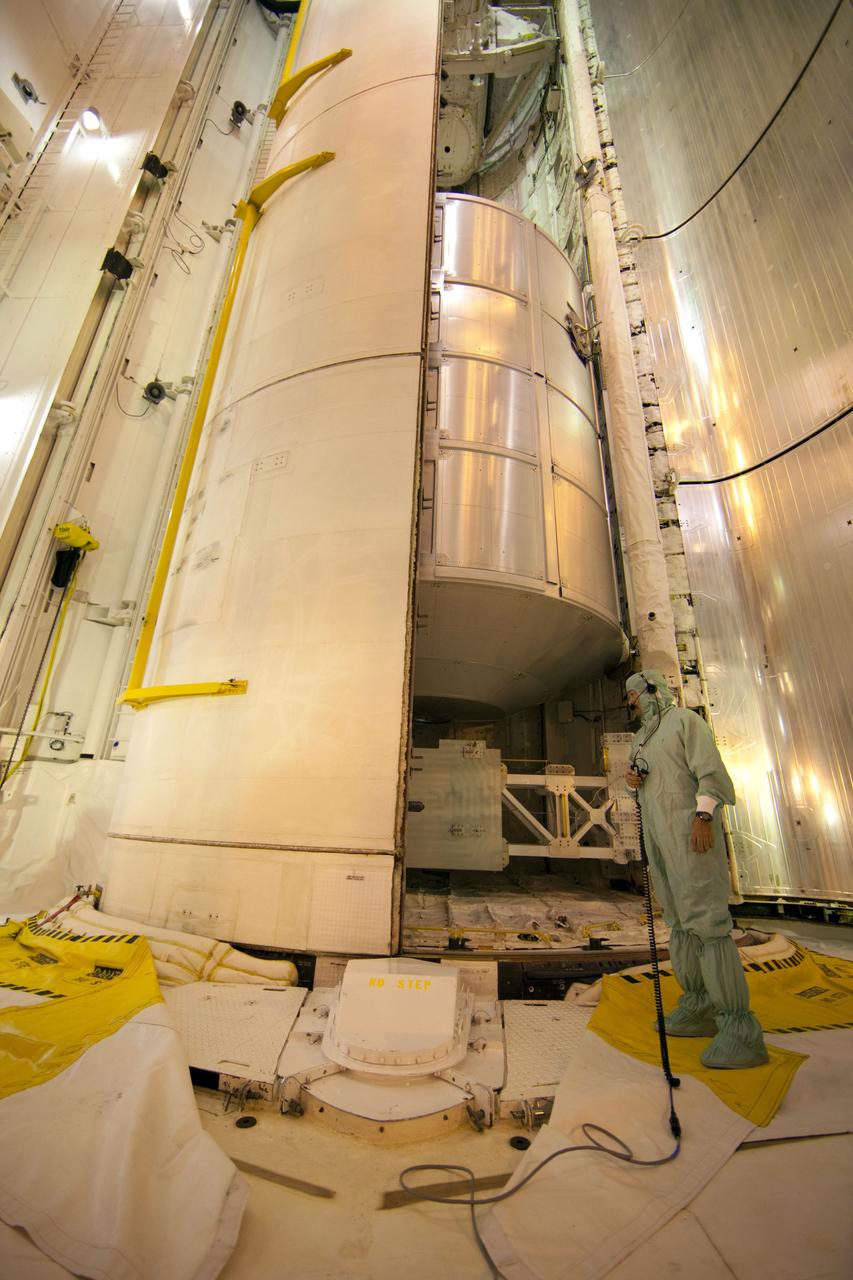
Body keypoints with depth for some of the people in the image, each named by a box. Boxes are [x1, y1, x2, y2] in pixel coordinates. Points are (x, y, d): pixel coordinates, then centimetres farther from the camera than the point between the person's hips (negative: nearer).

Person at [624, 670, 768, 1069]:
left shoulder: (685, 721, -1)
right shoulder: (639, 740, 21)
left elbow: (710, 769, -11)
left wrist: (703, 815, -22)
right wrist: (633, 780, 2)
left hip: (689, 829, -8)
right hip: (656, 833, 8)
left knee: (705, 919, -11)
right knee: (678, 920, 9)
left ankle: (739, 1026, -6)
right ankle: (698, 1006, 18)